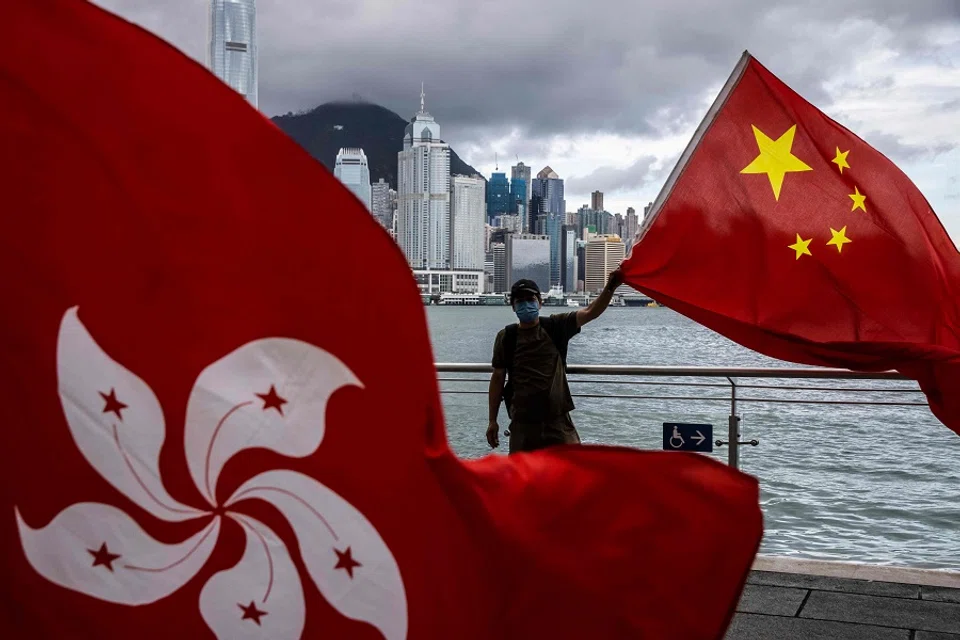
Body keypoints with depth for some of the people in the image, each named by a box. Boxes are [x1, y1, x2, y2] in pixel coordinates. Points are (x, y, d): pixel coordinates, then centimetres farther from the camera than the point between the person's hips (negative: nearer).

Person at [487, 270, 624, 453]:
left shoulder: (556, 327, 1)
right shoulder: (506, 337, 2)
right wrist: (493, 421, 6)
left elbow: (590, 312, -10)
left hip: (557, 419, 0)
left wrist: (610, 288, -28)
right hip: (522, 423, 1)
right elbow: (498, 378, 6)